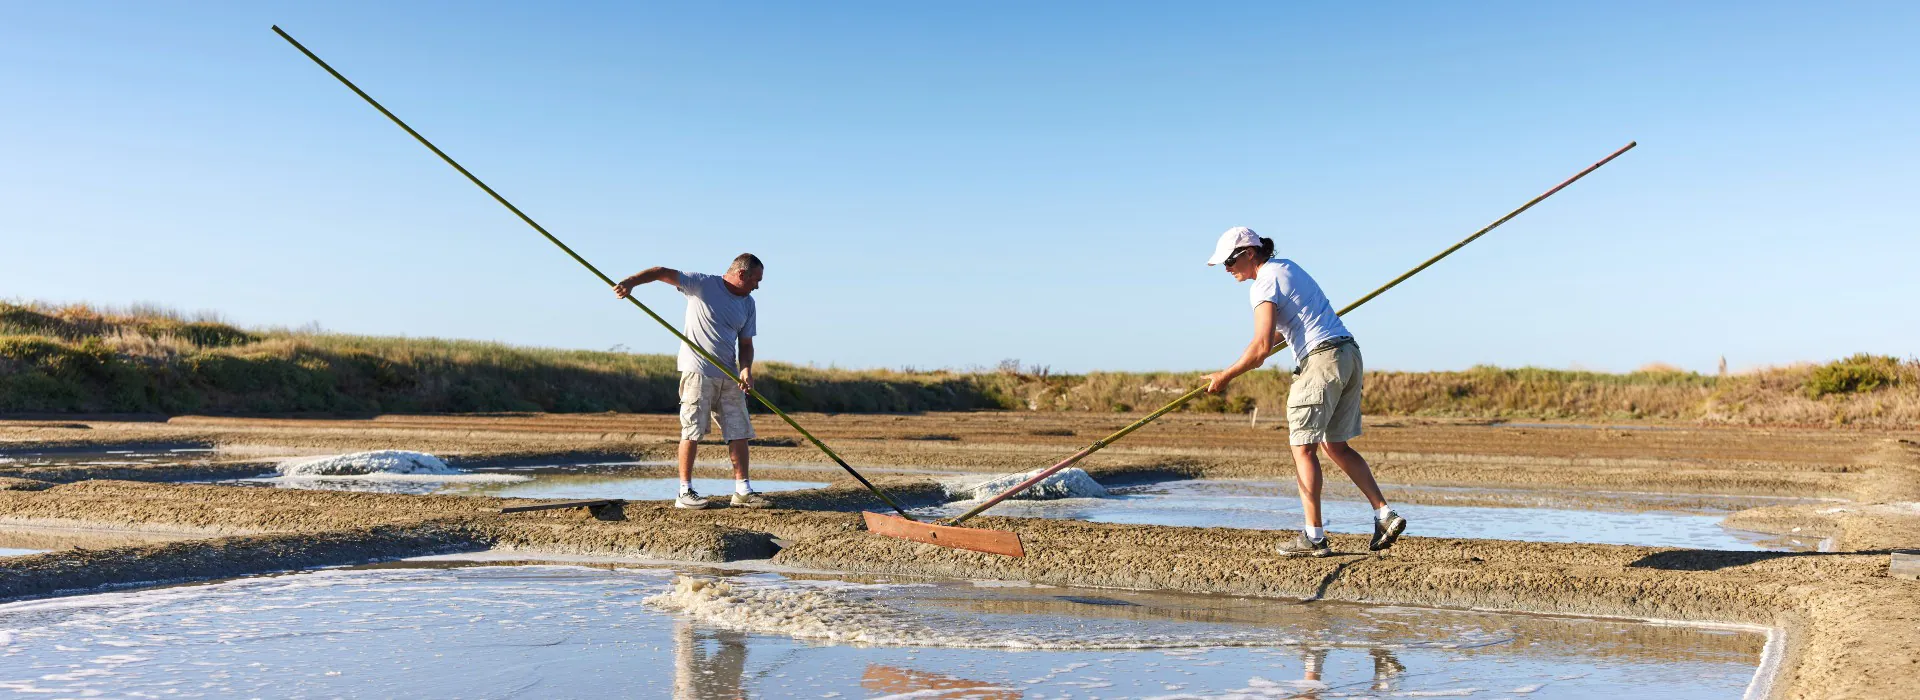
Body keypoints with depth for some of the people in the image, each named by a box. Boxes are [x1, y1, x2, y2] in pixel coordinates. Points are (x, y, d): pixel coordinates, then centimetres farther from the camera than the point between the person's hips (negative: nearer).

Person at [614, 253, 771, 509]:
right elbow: (662, 272, -11)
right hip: (697, 370, -6)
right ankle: (685, 493, 1)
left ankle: (743, 491, 11)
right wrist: (630, 282, -27)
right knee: (692, 431, -5)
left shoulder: (748, 304, 11)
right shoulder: (702, 284, -6)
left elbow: (745, 343, 12)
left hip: (729, 375, 6)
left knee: (739, 432, 4)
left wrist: (746, 369, -7)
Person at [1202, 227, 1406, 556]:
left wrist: (1225, 376, -9)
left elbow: (1261, 347, -17)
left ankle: (1314, 536, -3)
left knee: (1303, 446, -3)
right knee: (1335, 445, 14)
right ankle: (1385, 514, 7)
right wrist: (1256, 352, 26)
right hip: (1349, 355, 10)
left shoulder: (1265, 283, -9)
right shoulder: (1287, 267, 21)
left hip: (1321, 359, -9)